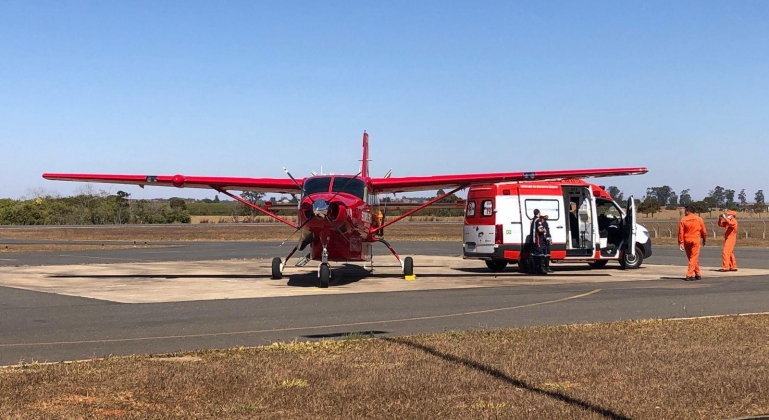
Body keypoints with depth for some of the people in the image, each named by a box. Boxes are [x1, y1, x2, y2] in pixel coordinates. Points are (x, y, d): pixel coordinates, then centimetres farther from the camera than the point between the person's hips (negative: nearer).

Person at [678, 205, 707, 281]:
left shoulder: (683, 220, -3)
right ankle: (689, 275, -9)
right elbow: (703, 231, 5)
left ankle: (698, 274, 24)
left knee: (691, 258, 15)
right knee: (694, 257, 0)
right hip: (695, 240, -2)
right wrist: (704, 239, 20)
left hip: (686, 241, 2)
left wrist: (681, 243, -4)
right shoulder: (699, 219, -1)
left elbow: (680, 232, -6)